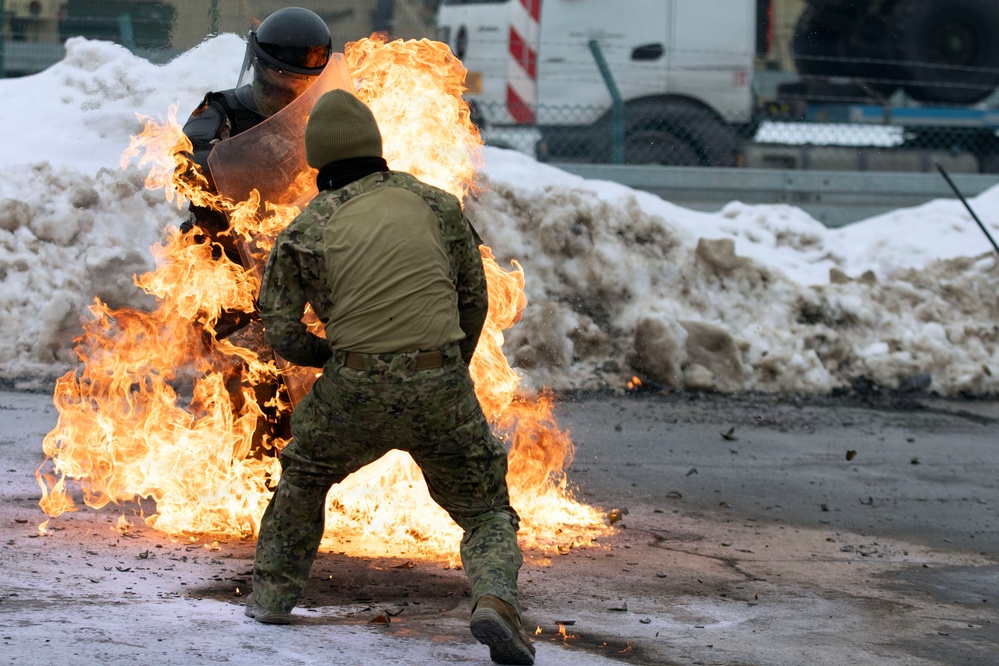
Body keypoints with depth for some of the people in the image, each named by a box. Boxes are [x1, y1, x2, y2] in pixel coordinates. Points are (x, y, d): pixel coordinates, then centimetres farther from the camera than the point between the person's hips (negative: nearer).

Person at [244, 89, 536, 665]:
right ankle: (494, 597, -16)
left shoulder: (308, 229, 5)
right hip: (440, 390, 0)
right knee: (487, 512, 12)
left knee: (304, 475, 30)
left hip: (354, 391, 0)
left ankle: (273, 593, 33)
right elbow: (475, 298, 14)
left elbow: (281, 331, 3)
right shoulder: (435, 203, 9)